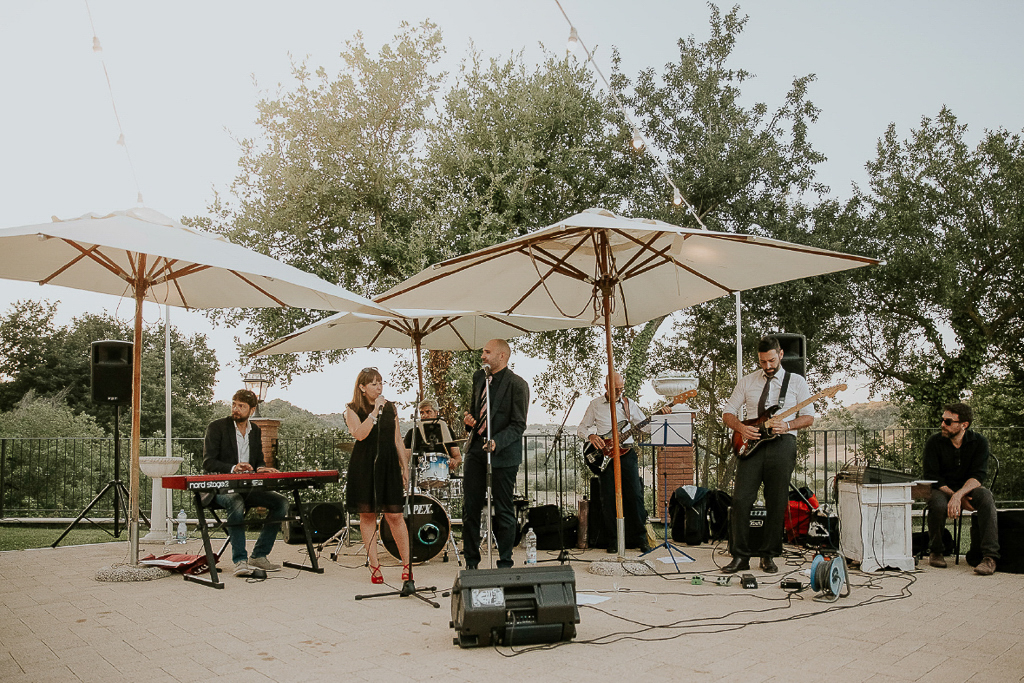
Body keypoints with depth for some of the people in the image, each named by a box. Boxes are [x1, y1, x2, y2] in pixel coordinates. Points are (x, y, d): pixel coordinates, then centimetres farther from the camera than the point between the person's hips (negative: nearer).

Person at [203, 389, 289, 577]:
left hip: (248, 487, 6)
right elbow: (208, 463, -8)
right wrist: (233, 468, -26)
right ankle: (240, 560, -34)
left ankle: (259, 556, -9)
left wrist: (261, 468, -9)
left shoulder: (255, 431, 15)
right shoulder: (217, 427, -2)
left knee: (281, 502, -15)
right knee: (236, 503, -38)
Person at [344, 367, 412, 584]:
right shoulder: (353, 410, 1)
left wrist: (405, 467, 11)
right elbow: (359, 434, -17)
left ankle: (407, 564, 5)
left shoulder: (390, 407, 12)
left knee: (394, 515, -3)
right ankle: (374, 566, 9)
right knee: (367, 515, 1)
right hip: (364, 466, -2)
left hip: (388, 465, 2)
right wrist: (374, 412, -17)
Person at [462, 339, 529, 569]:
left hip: (503, 453, -6)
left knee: (503, 511, 3)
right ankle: (471, 563, 18)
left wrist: (496, 442, -27)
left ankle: (505, 563, 16)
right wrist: (469, 418, 2)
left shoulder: (518, 385, -11)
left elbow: (518, 425, -13)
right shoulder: (478, 377, 10)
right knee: (470, 507, 6)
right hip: (476, 449, 6)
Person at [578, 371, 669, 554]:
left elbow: (646, 427, 8)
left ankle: (640, 538, 5)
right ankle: (613, 540, 7)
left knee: (635, 495, -4)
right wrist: (591, 435, -12)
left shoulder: (629, 404, 10)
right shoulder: (595, 405, 7)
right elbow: (581, 429, 9)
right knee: (608, 499, -2)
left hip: (627, 453, 1)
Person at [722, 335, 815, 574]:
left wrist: (787, 425, -13)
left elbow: (808, 417, 6)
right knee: (741, 499, -7)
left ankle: (768, 556, 11)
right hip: (752, 443, 2)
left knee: (776, 503, 0)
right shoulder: (747, 381, 14)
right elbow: (728, 413, 15)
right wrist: (741, 428, -6)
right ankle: (740, 556, 0)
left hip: (782, 444, -1)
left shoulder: (796, 381, 9)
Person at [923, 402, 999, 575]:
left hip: (968, 488, 1)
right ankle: (935, 551, -9)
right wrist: (957, 497, -24)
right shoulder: (934, 442, -9)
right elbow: (932, 478, -11)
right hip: (942, 489, -1)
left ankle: (990, 556, -36)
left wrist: (959, 494, -35)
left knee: (986, 496, -34)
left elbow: (978, 476, -16)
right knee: (938, 504, -36)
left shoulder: (979, 442, -7)